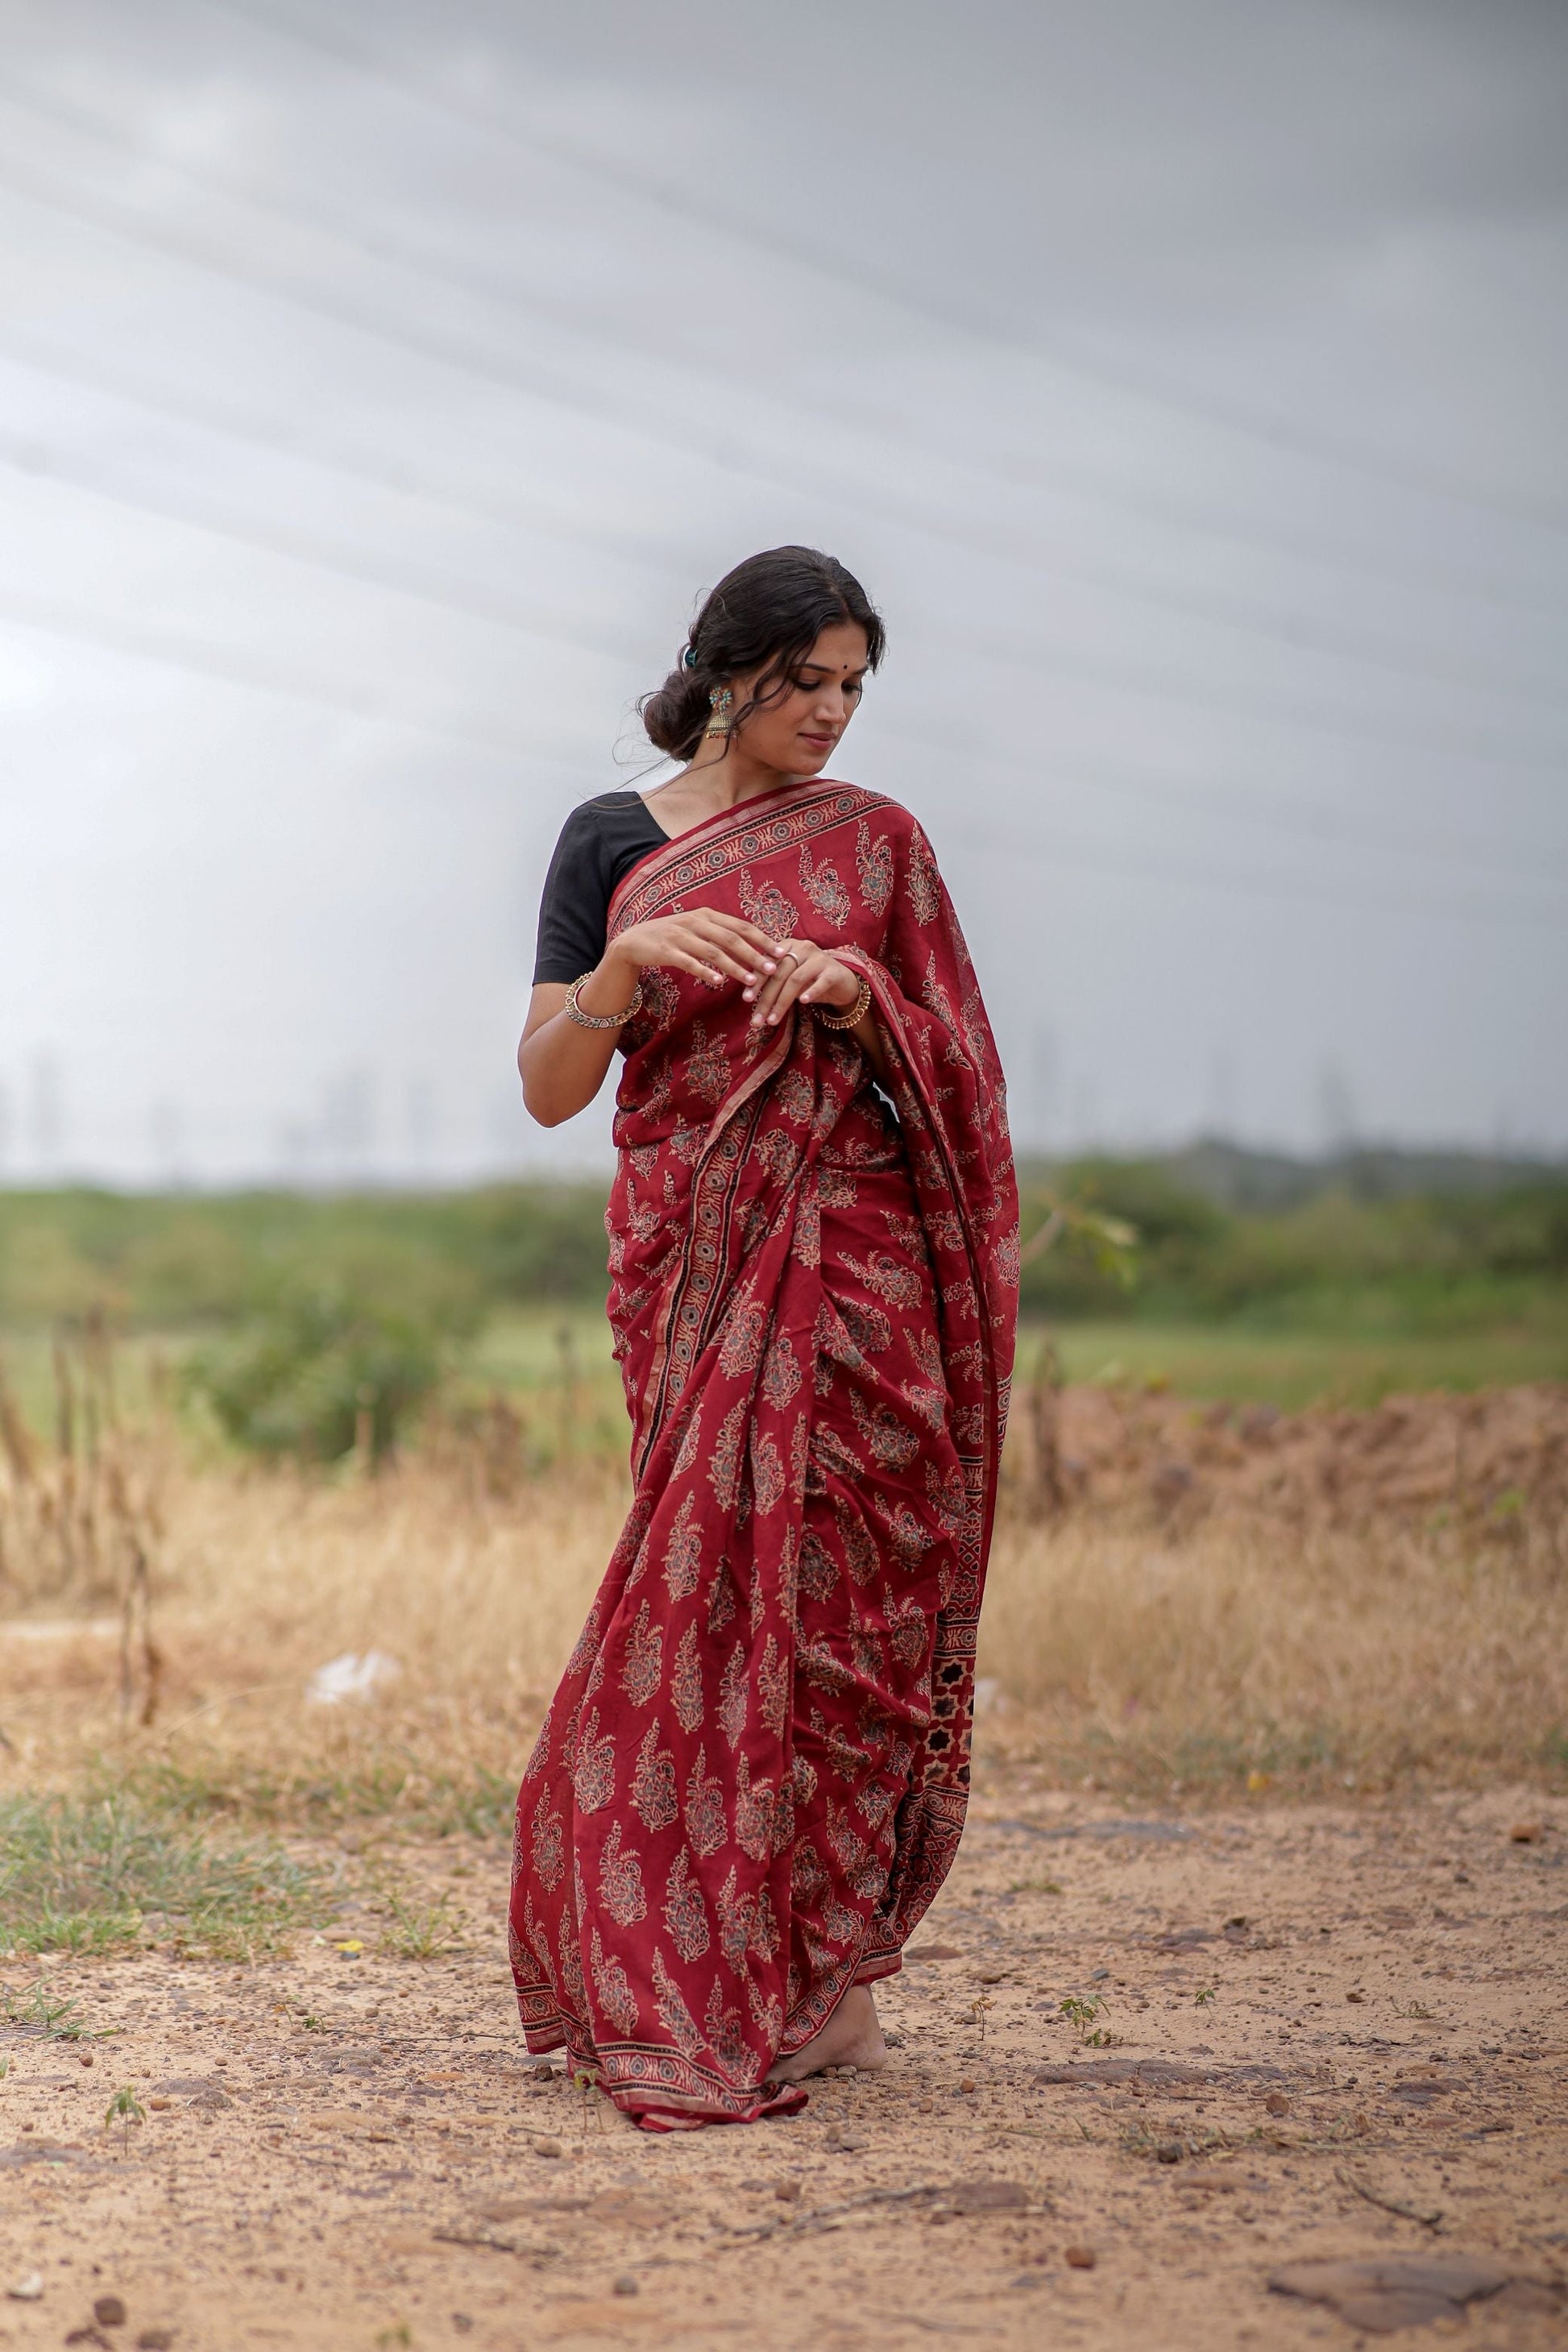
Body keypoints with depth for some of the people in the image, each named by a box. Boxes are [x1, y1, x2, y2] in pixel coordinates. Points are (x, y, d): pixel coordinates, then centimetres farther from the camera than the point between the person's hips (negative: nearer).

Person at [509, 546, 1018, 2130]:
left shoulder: (875, 840, 8)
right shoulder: (610, 845, 6)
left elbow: (955, 1070, 8)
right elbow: (548, 1089, 1)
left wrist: (863, 1003, -12)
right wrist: (631, 958, -16)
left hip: (854, 1265, 0)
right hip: (693, 1263, 0)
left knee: (826, 1593, -5)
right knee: (723, 1580, -5)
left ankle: (814, 1967, 6)